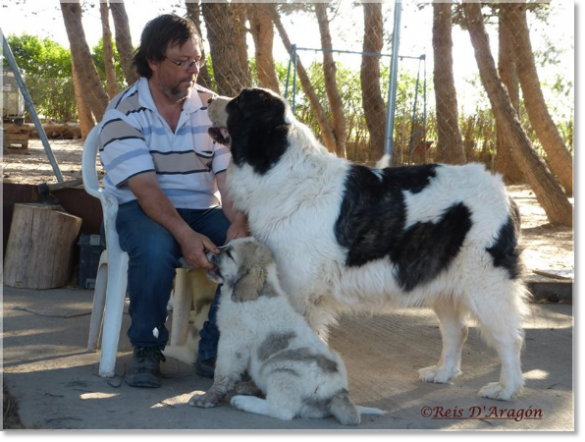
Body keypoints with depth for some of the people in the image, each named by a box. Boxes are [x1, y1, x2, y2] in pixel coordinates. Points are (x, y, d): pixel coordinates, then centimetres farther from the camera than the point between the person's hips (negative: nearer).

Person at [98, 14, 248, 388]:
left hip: (203, 211, 4)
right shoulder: (123, 113, -8)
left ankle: (214, 353, -10)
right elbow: (145, 188, -20)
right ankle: (147, 350, -15)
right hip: (141, 212, -4)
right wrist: (185, 235, -35)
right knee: (155, 249, -38)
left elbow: (230, 178, -7)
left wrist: (239, 223, -29)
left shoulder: (213, 109, 3)